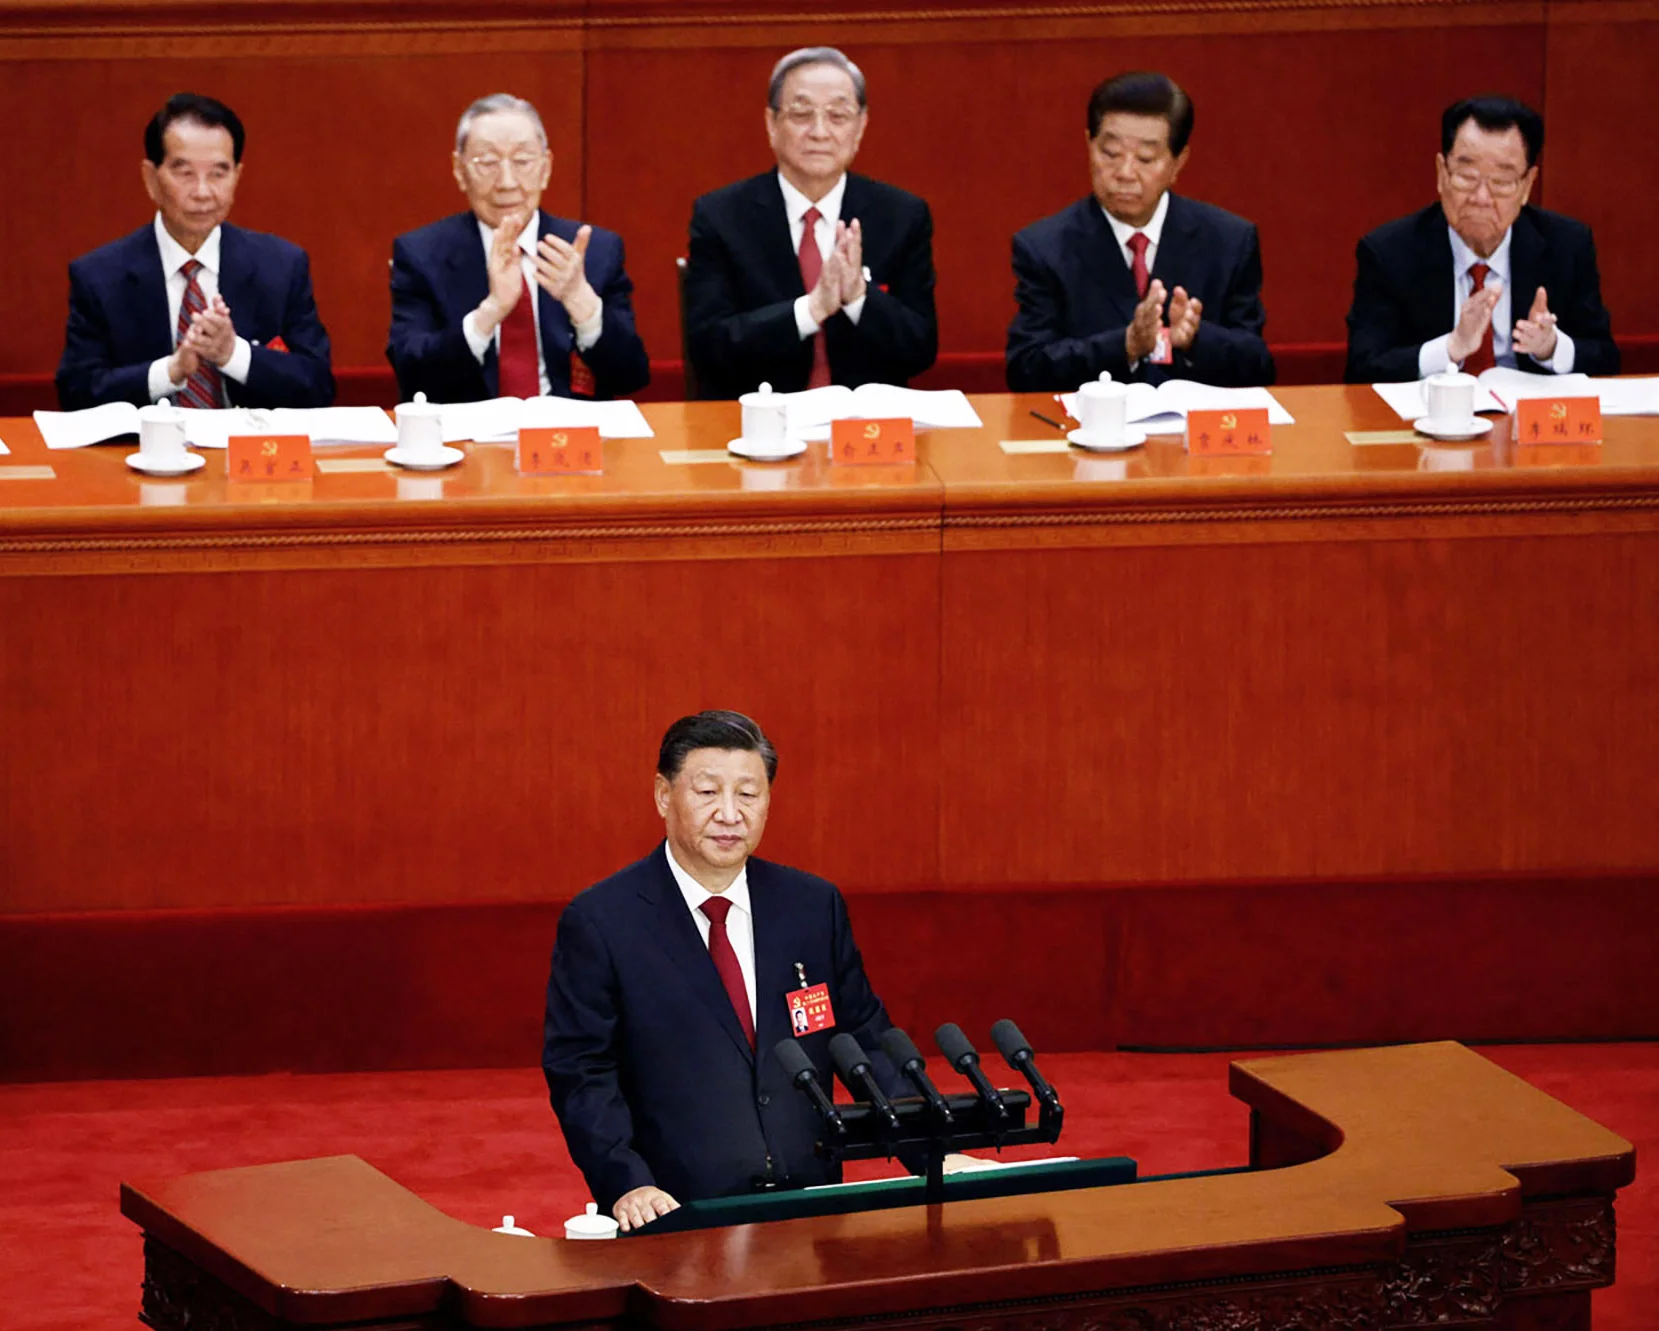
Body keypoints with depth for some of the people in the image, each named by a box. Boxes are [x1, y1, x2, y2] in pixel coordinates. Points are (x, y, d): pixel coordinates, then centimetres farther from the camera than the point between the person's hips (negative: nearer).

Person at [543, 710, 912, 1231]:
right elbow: (580, 1073, -4)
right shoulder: (599, 922, -1)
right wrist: (628, 1185, -18)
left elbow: (867, 1041, 16)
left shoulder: (814, 906, 11)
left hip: (807, 1210, 3)